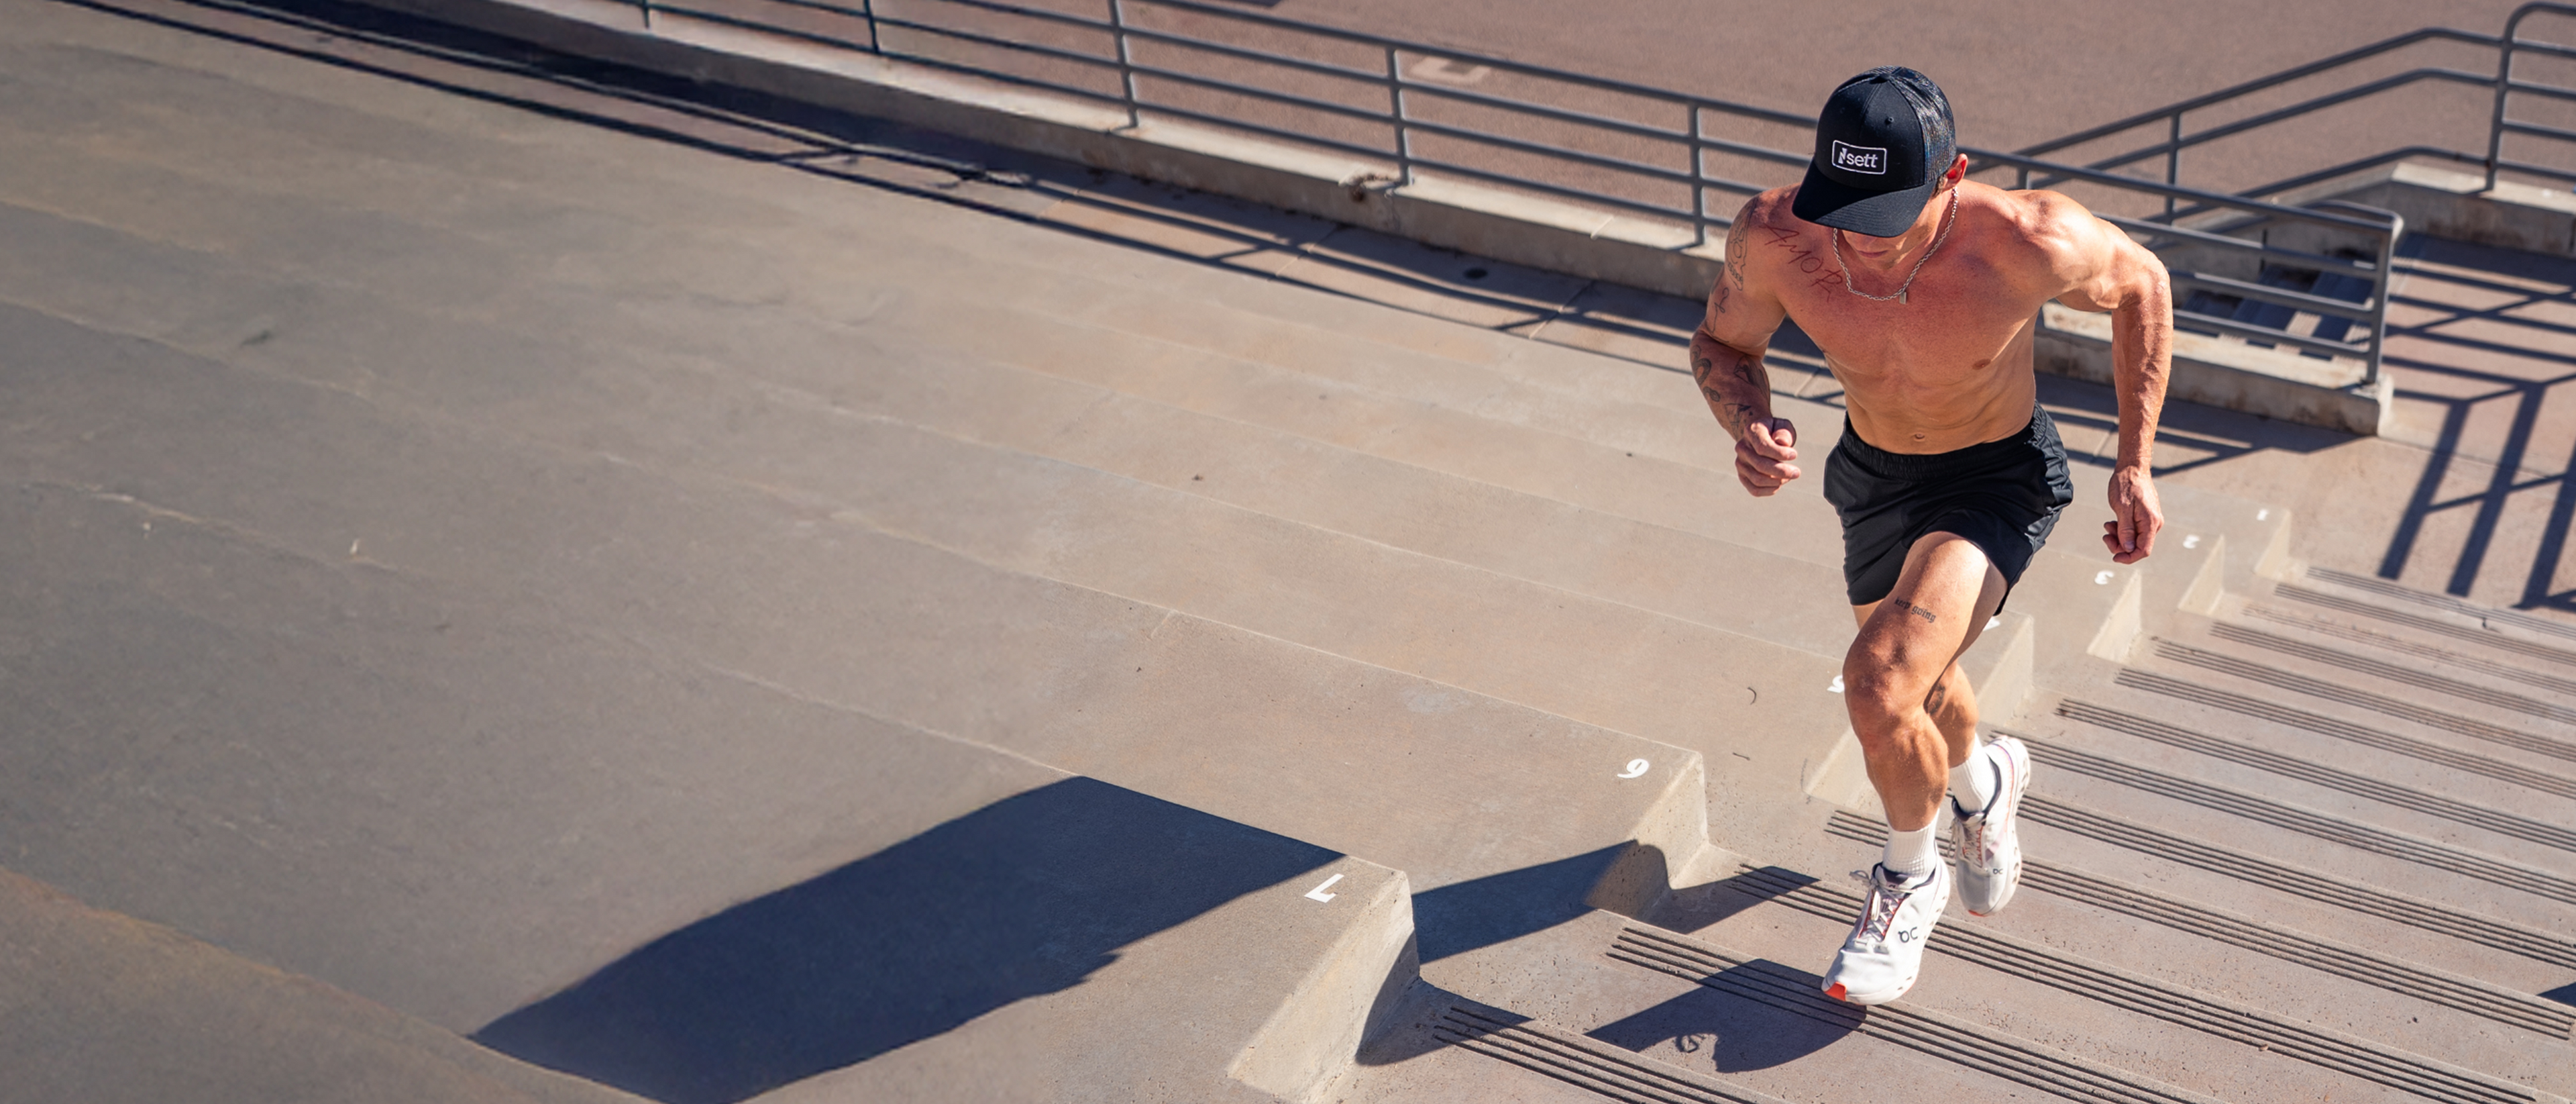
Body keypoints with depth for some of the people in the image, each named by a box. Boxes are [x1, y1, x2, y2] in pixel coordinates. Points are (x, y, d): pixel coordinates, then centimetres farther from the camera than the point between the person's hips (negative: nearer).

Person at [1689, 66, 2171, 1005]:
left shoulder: (2027, 245, -36)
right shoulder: (1773, 238, -29)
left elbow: (2140, 285, -13)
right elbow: (1721, 344, -7)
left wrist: (2134, 464, -11)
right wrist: (1747, 422, -30)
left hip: (1997, 479, -4)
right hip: (1873, 472, 5)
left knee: (1880, 684, -26)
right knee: (1917, 685, 27)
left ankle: (1910, 881, 5)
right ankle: (1981, 781, 65)